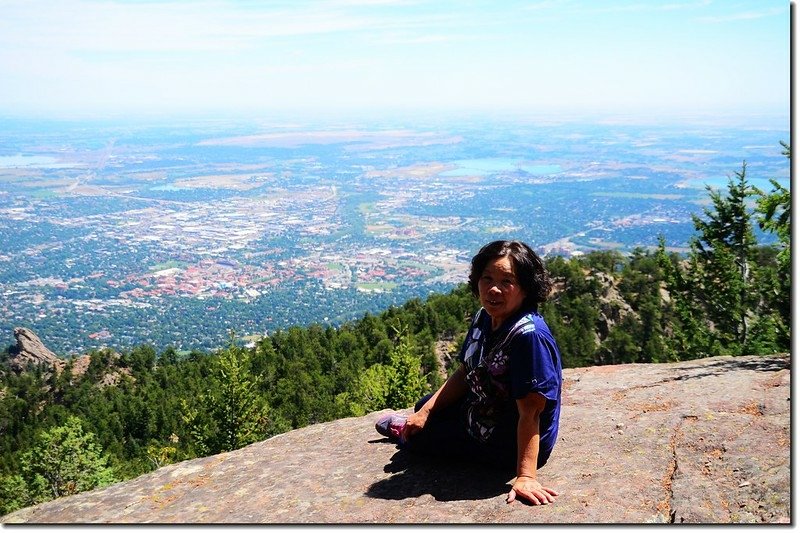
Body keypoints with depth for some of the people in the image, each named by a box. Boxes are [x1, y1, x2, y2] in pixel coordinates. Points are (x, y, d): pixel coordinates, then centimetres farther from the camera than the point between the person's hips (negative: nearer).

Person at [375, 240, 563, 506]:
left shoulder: (529, 336, -33)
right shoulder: (484, 318, -6)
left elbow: (530, 412, -33)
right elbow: (465, 373, 6)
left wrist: (526, 476, -34)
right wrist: (425, 412, 1)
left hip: (511, 445, -8)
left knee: (418, 437, 5)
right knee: (425, 405, 20)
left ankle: (405, 432, 36)